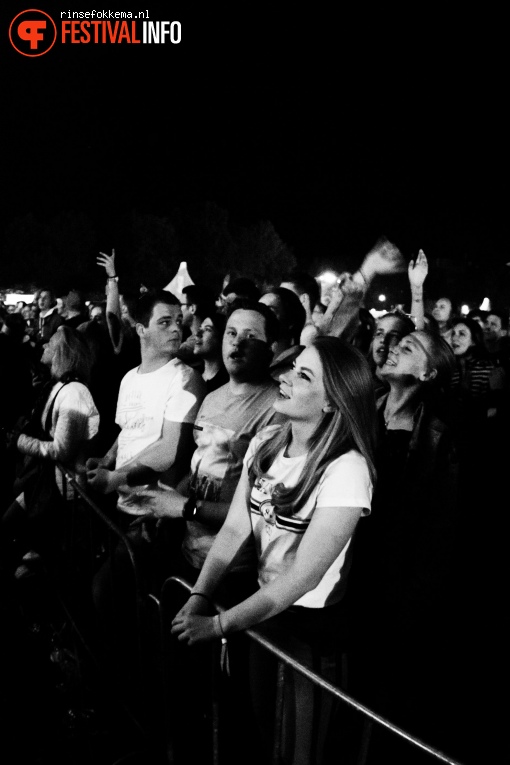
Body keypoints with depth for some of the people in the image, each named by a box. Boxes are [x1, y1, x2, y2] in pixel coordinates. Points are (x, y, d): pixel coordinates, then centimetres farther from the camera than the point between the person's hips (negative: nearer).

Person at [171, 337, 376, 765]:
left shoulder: (347, 468, -26)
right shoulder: (265, 443, -4)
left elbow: (304, 576, -26)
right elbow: (234, 529, -4)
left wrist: (219, 626, -23)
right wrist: (199, 597, -16)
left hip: (311, 621, -5)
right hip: (262, 605, 6)